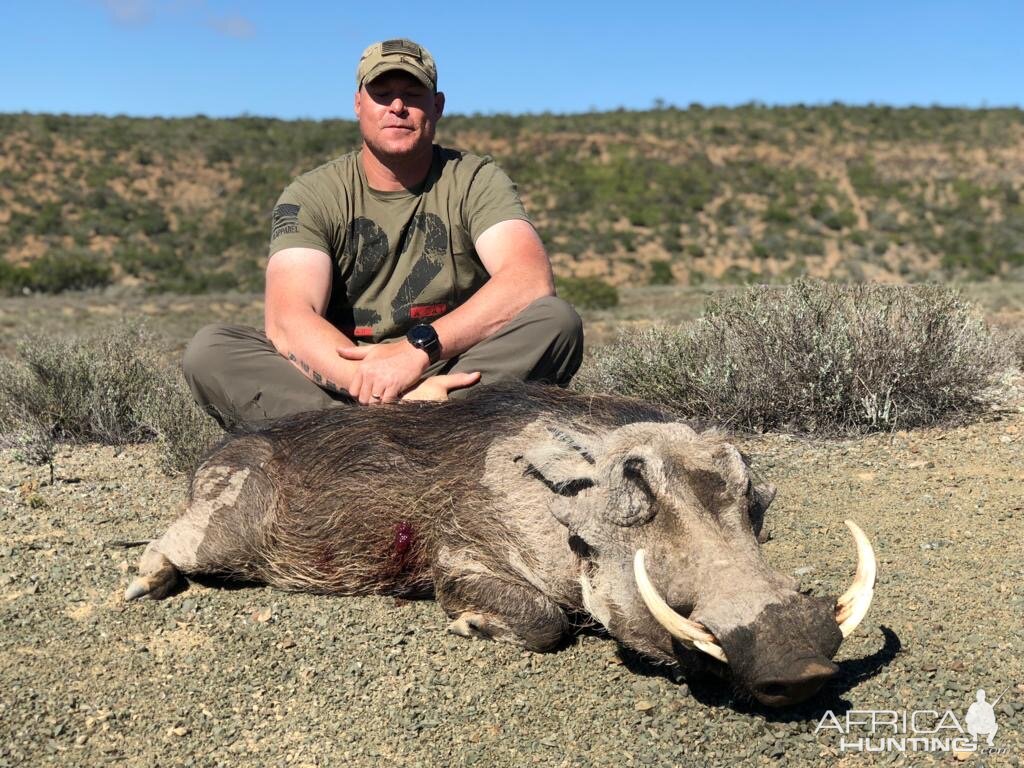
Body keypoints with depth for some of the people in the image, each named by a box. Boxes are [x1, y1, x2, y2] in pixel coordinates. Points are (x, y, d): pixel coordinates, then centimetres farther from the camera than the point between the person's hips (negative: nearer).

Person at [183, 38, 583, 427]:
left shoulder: (475, 182, 2)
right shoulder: (312, 196, 1)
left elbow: (532, 280, -17)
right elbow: (287, 319, -16)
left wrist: (416, 350, -29)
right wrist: (384, 388, -32)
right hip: (337, 390, 0)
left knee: (557, 320, -24)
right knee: (209, 349, -21)